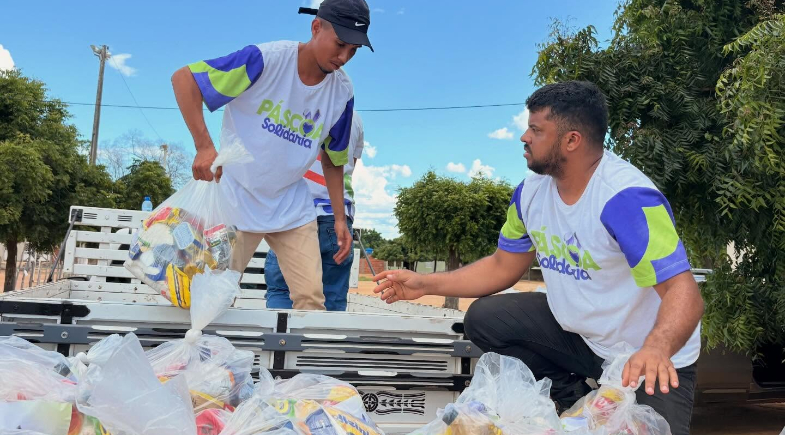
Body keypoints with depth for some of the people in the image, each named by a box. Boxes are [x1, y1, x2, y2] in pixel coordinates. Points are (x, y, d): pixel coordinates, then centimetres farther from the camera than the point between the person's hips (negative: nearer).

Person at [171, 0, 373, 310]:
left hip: (293, 208, 4)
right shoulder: (266, 59, -19)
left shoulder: (342, 92, -5)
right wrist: (204, 147, -29)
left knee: (311, 297, 0)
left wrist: (340, 218, 4)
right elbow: (184, 78, -19)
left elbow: (333, 159, 8)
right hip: (237, 201, -3)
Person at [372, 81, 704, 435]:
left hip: (654, 362, -6)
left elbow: (683, 291, -32)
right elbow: (503, 266, 5)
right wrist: (425, 284, -1)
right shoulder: (531, 192, -6)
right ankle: (572, 397, 7)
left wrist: (656, 349, -52)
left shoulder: (627, 198, -28)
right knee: (484, 319, -4)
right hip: (577, 333, 6)